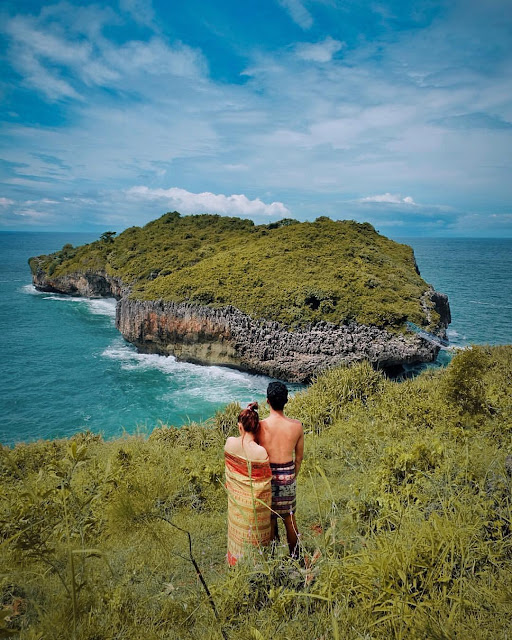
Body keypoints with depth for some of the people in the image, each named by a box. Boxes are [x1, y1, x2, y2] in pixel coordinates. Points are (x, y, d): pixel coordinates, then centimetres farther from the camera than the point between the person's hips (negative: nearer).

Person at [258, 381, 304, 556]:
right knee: (290, 519, 22)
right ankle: (294, 557, 38)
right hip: (288, 477, 3)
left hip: (268, 476, -3)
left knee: (269, 521, 14)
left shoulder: (260, 426, -18)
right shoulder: (297, 426, -9)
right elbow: (299, 458, 2)